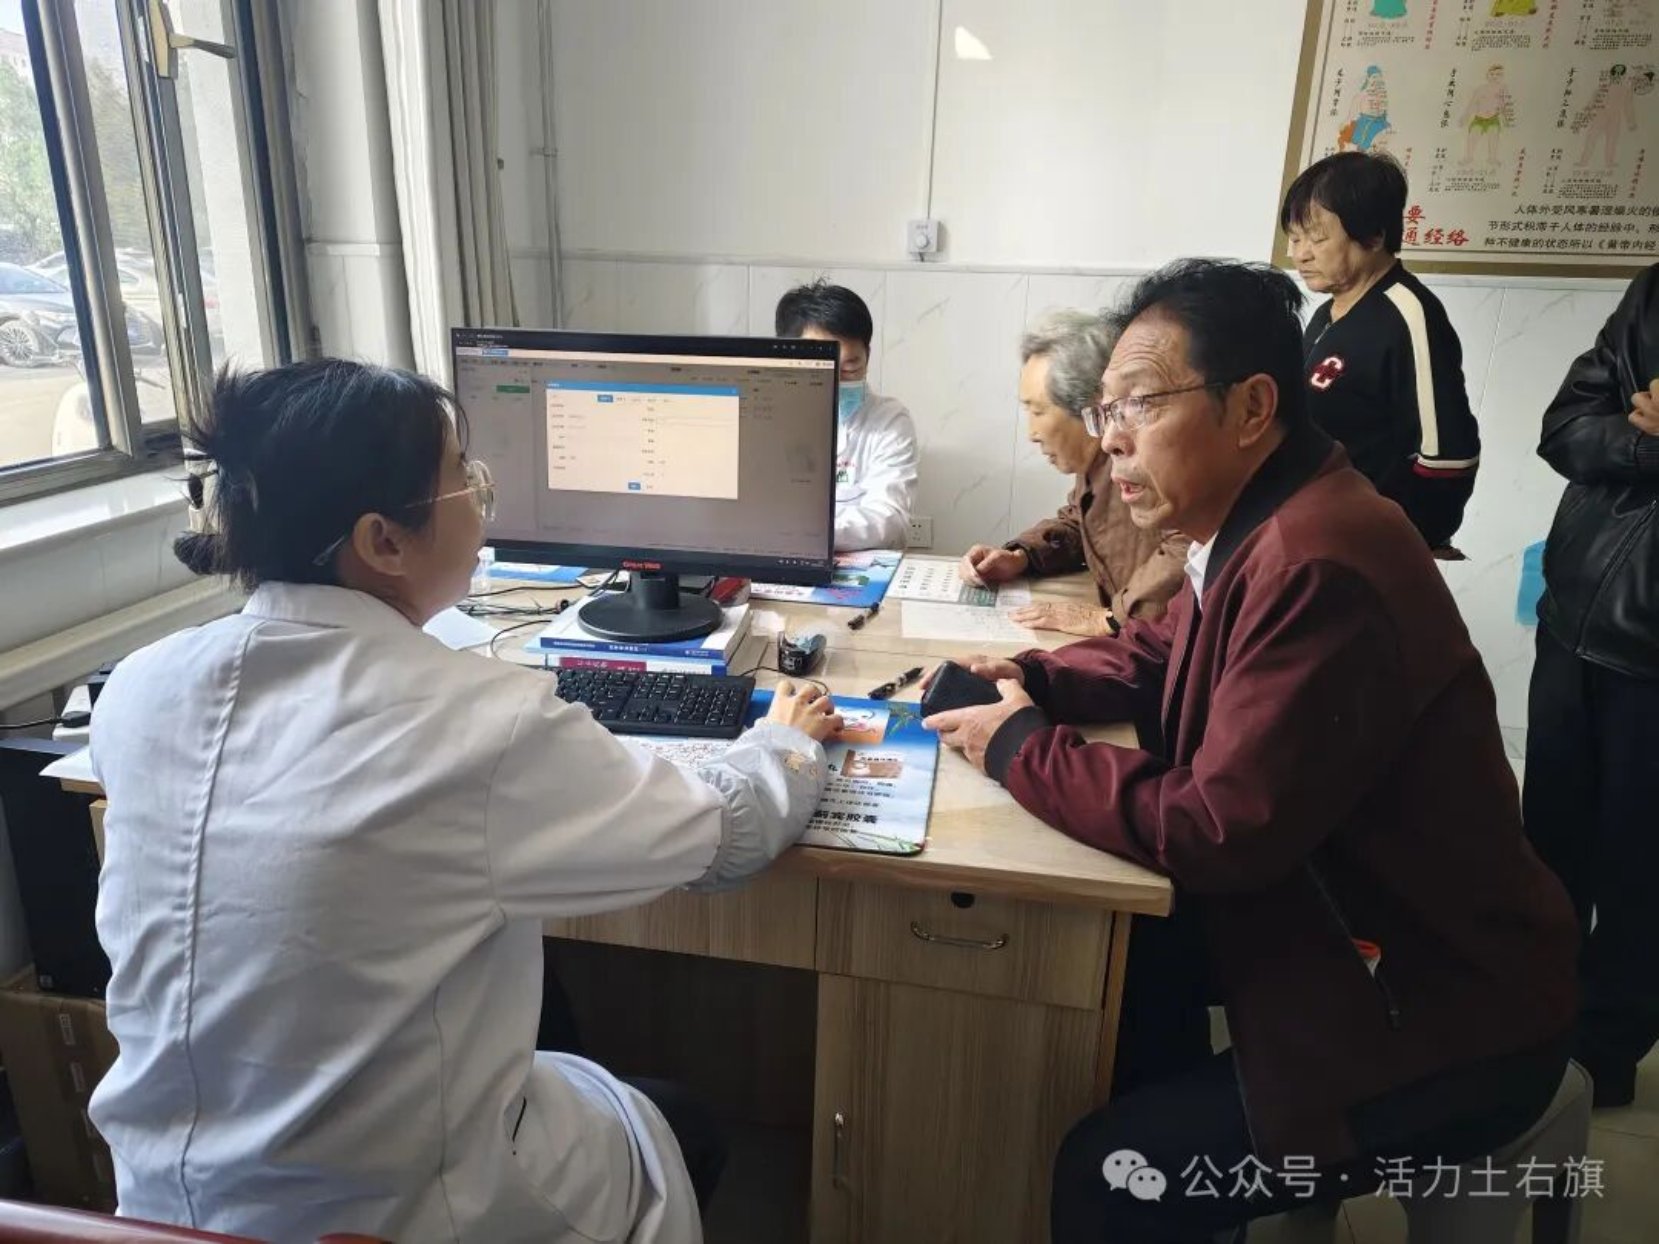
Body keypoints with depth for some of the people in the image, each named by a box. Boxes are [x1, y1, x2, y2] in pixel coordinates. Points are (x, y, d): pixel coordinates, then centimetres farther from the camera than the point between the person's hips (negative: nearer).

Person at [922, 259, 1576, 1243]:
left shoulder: (1317, 569, -31)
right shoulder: (1262, 524, 1)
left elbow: (1217, 832, -30)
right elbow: (1165, 655, 15)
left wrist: (1019, 747, -18)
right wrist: (1035, 679, -4)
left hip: (1440, 1019, -9)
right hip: (1346, 931, 9)